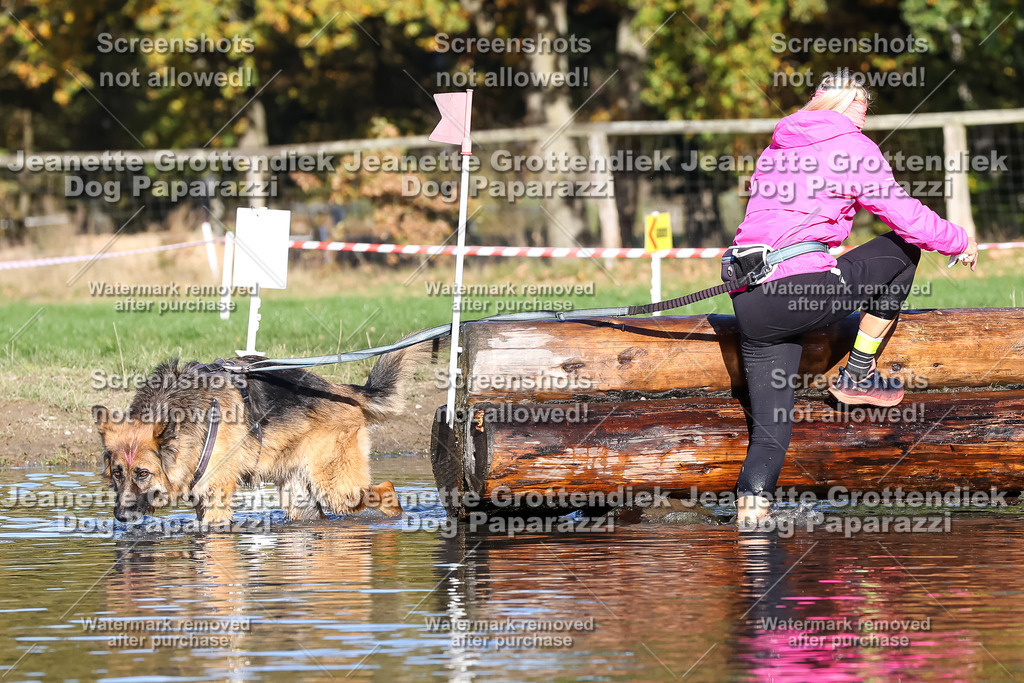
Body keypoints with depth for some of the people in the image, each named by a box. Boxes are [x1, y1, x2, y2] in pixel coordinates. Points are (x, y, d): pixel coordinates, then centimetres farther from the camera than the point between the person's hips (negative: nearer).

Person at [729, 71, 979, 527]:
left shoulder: (776, 150, 23)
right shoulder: (854, 148, 3)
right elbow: (908, 219, 3)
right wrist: (960, 242, 20)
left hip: (748, 305, 6)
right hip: (805, 290, -6)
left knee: (770, 432, 9)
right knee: (901, 251, 18)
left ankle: (751, 505, -15)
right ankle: (857, 376, 18)